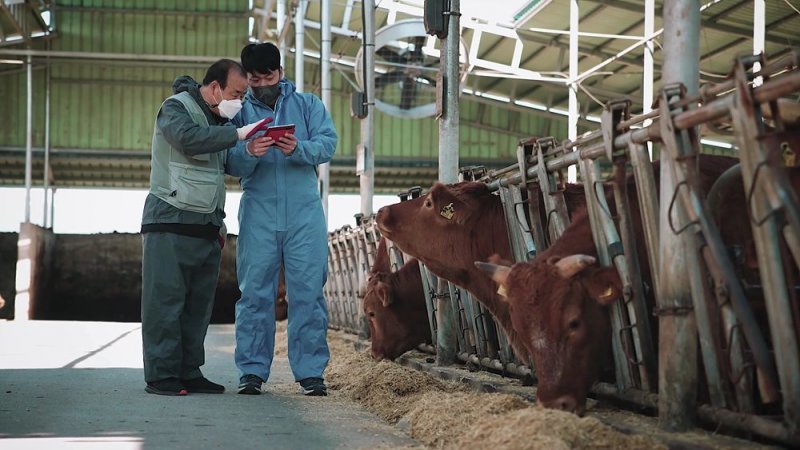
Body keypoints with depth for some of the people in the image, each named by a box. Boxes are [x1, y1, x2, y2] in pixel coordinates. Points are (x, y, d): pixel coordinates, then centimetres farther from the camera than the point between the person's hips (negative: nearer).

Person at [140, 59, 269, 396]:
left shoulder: (219, 119, 20)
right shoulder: (176, 108, -5)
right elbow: (190, 139, -27)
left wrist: (219, 222, 21)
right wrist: (237, 134, -26)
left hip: (206, 226, 8)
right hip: (170, 223, -8)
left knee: (198, 303, 6)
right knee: (165, 299, -7)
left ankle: (189, 373, 11)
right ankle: (161, 376, -5)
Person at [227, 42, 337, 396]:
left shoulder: (307, 104, 11)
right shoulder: (239, 111, 10)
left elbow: (327, 144, -4)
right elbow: (231, 165, -1)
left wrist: (298, 149, -24)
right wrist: (249, 153, -23)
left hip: (304, 212, 0)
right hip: (258, 212, 0)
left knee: (307, 292, -1)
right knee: (254, 293, 0)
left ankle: (310, 371, 3)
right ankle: (252, 370, 5)